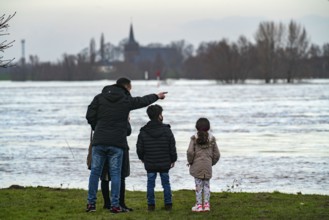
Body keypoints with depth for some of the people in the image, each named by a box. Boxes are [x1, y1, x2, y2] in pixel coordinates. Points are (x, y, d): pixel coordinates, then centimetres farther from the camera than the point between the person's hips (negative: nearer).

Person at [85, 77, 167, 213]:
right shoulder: (127, 100, 1)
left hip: (99, 141, 2)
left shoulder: (100, 98, 4)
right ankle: (115, 205, 1)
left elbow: (90, 115, 0)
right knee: (115, 173, 3)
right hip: (116, 143, -2)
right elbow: (143, 101, 18)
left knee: (95, 172, 7)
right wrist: (157, 96, 37)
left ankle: (91, 203, 7)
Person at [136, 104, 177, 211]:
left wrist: (142, 158, 20)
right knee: (166, 183, 9)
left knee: (150, 183, 7)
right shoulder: (167, 130, -8)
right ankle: (168, 204, 11)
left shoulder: (143, 132, -6)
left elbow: (139, 148, 0)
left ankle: (151, 204, 7)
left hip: (150, 164, 0)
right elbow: (172, 147, -3)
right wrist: (173, 159, 11)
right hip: (164, 164, 0)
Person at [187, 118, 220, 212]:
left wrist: (190, 161, 2)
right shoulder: (211, 138, 2)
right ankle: (206, 204, 11)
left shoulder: (194, 138, -7)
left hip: (197, 165, -2)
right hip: (207, 166, 2)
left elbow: (190, 152, -15)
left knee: (198, 185, 3)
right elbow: (216, 154, 3)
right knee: (206, 184, 11)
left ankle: (199, 205, 5)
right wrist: (212, 162, 18)